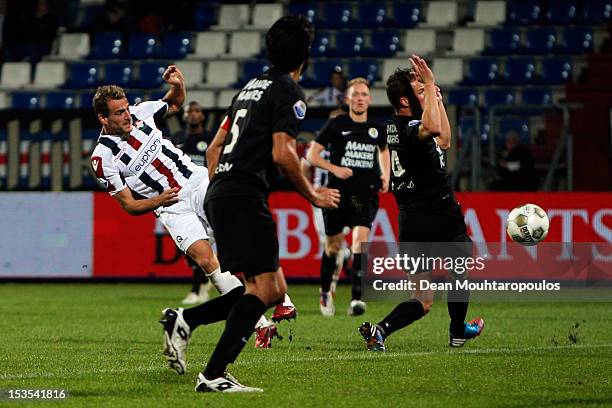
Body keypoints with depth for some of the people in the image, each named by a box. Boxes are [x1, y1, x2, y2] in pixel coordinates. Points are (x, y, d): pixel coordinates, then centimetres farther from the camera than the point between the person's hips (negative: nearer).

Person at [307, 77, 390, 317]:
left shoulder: (376, 129, 7)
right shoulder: (336, 125, -2)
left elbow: (383, 150, 29)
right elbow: (312, 155, -1)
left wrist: (385, 176, 13)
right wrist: (334, 168, -16)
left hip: (366, 195, 1)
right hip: (338, 192, -1)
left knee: (360, 239, -20)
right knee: (333, 246, 9)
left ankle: (356, 299, -26)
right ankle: (325, 292, 34)